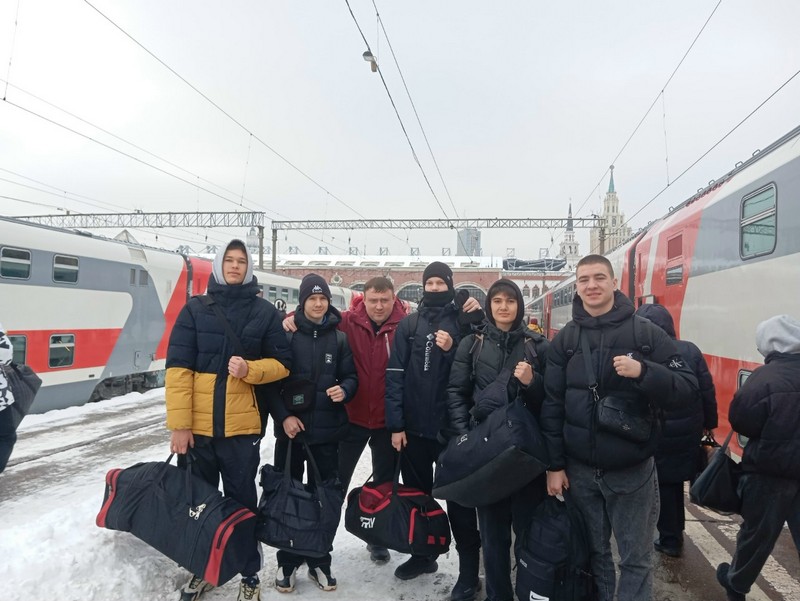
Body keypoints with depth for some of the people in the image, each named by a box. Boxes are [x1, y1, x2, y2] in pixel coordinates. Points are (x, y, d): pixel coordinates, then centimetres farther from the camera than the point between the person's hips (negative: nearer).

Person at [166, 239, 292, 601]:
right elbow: (178, 368, -3)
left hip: (242, 426, -1)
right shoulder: (195, 309, 2)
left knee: (242, 501, 9)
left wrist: (250, 369, -16)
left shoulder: (264, 312, 2)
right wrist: (179, 424, -9)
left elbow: (282, 364, 4)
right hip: (197, 427, 1)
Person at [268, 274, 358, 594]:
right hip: (291, 428, -1)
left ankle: (319, 561, 26)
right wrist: (283, 416, -12)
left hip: (327, 430, 2)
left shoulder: (340, 339, 4)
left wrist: (344, 390, -16)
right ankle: (288, 562, 25)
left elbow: (351, 377, 6)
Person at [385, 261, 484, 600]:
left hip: (452, 426, -3)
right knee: (416, 494, 16)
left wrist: (451, 351, -18)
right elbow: (395, 375, 0)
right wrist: (395, 423, -5)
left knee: (458, 498, 3)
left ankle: (468, 570, 14)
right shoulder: (408, 325, 4)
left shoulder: (463, 324, 0)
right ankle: (423, 554, 34)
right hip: (414, 426, 3)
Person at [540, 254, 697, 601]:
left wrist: (643, 371, -25)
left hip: (632, 470, -1)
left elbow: (688, 388, -7)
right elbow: (551, 405, 2)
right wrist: (555, 465, -1)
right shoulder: (564, 340, 1)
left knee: (635, 559, 10)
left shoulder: (646, 332, -4)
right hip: (579, 470, 2)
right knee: (592, 552, 16)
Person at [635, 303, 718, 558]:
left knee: (662, 485, 12)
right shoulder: (690, 350, -4)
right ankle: (676, 532, 36)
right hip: (687, 431, 4)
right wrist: (709, 423, 12)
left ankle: (670, 539, 21)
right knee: (675, 481, 22)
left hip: (655, 433, -4)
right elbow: (707, 391, -1)